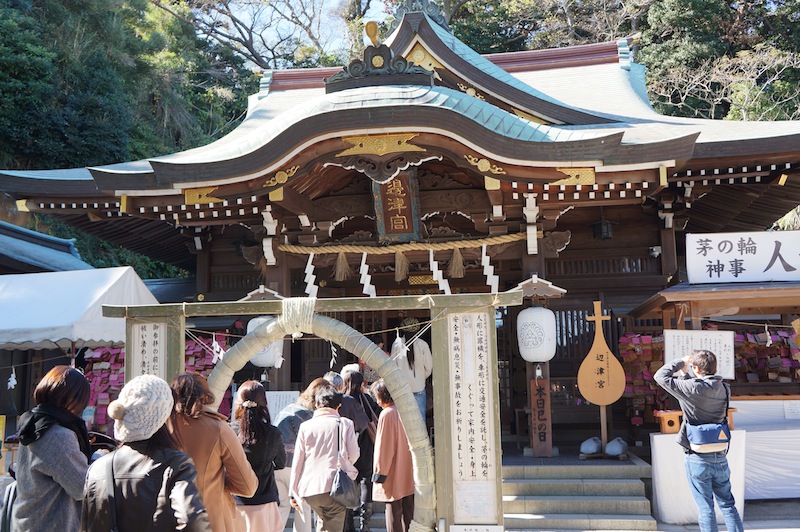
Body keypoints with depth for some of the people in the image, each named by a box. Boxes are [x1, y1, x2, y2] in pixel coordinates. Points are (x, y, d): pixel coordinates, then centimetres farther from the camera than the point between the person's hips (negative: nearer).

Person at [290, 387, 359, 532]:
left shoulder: (305, 426, 6)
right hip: (335, 487, -3)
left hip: (309, 489, 3)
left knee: (323, 520, 27)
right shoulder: (344, 424, 2)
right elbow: (354, 454, 2)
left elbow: (297, 461, 7)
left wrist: (293, 492, 12)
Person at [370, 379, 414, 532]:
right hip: (409, 475, 7)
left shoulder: (387, 414, -16)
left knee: (394, 519, 0)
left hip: (393, 477, -7)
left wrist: (380, 473, -7)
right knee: (409, 515, 14)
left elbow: (384, 448, -15)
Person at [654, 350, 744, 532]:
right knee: (727, 504, 17)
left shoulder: (693, 388, -19)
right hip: (720, 457, 6)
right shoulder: (724, 390, 1)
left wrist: (681, 362, -4)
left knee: (706, 508, 3)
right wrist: (686, 373, 12)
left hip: (698, 459, -6)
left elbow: (661, 376, -16)